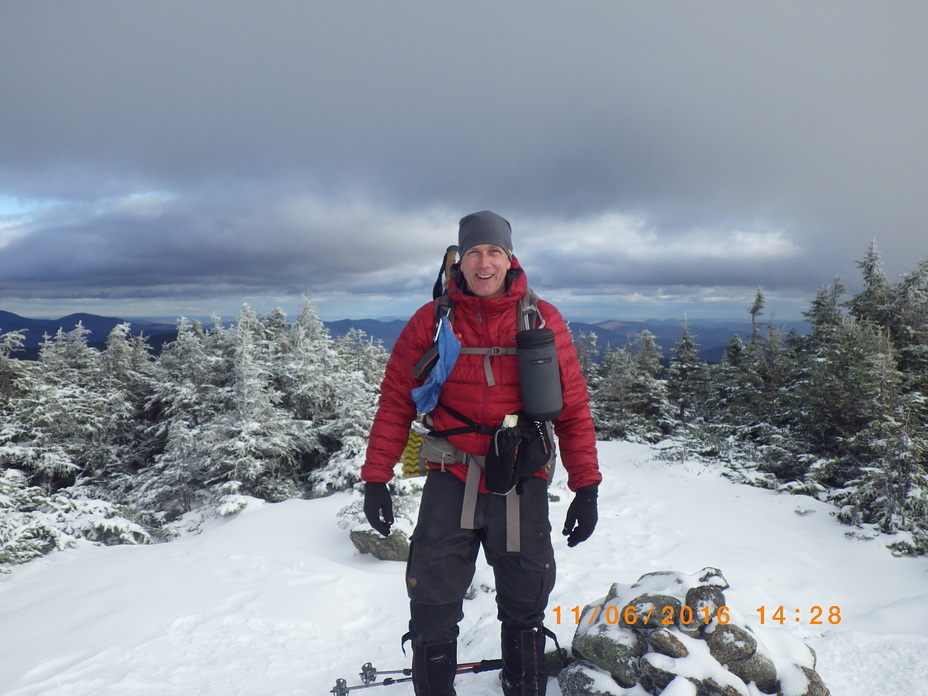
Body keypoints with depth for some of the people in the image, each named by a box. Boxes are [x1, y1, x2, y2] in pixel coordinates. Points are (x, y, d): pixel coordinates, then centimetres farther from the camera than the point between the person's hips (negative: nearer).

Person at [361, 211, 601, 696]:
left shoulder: (543, 320, 0)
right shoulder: (431, 321, -1)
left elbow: (573, 408, 1)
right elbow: (396, 402, 1)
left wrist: (586, 487, -1)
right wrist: (376, 479, -2)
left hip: (521, 487, 1)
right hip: (451, 484, 0)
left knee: (525, 609, 16)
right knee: (432, 609, 8)